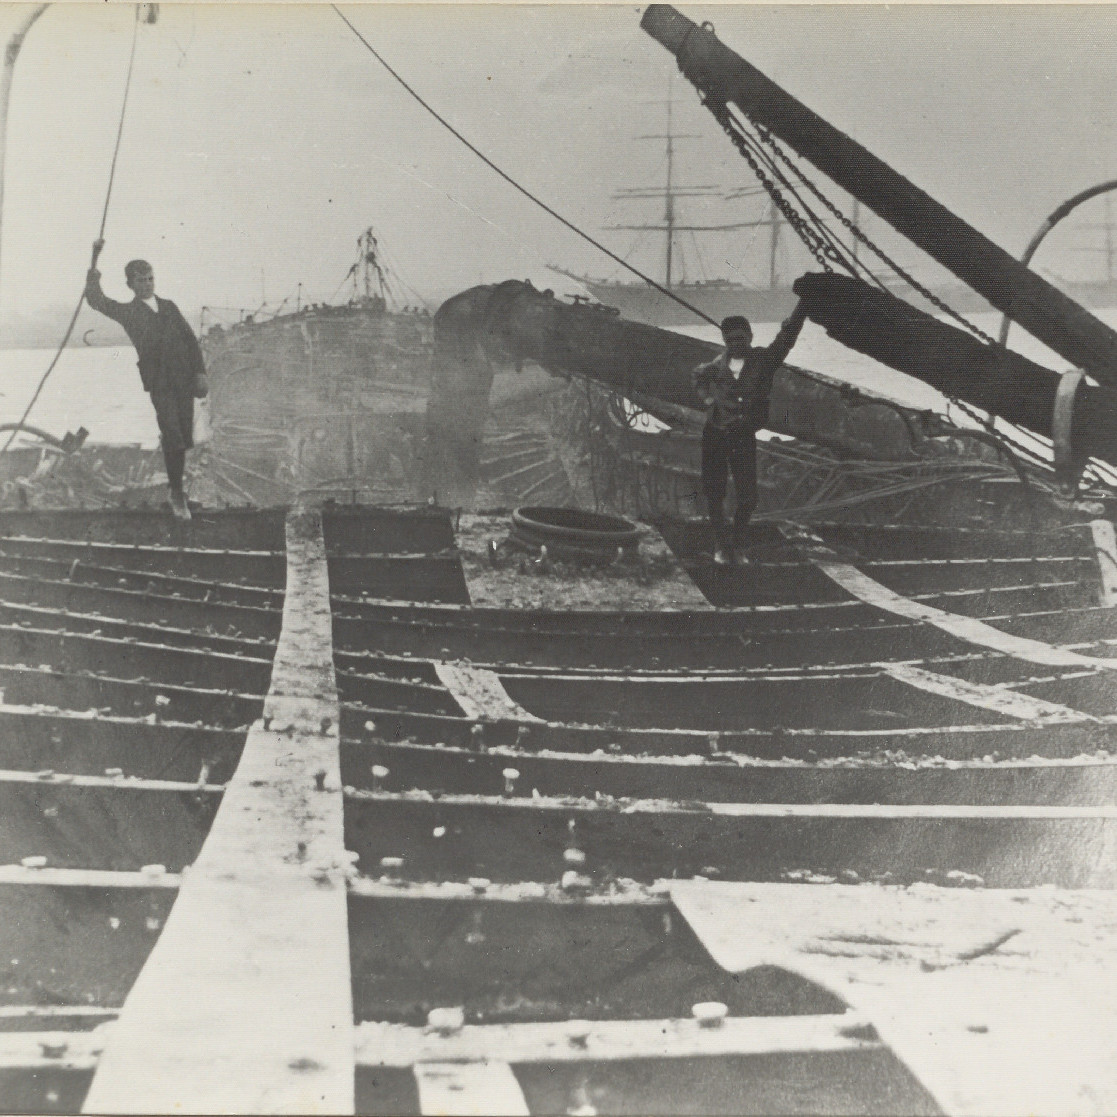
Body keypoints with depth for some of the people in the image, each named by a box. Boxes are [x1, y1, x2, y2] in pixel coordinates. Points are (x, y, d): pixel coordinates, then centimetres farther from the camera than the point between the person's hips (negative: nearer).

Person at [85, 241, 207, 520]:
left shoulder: (169, 307, 16)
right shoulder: (127, 312, 7)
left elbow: (190, 339, 15)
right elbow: (95, 299, -1)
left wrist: (199, 372, 6)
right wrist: (94, 261, -7)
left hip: (184, 379, 4)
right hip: (159, 383, -3)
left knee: (184, 439, 3)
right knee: (174, 438, -11)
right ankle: (177, 495, -1)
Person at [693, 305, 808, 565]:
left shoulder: (765, 360, -3)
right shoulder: (717, 365, 3)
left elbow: (787, 336, -12)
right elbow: (698, 377, 25)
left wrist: (804, 304, -20)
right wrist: (707, 398, 8)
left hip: (744, 437, -1)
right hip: (715, 435, 1)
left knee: (748, 496, -4)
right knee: (714, 492, 0)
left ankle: (736, 540, 20)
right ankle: (721, 545, 15)